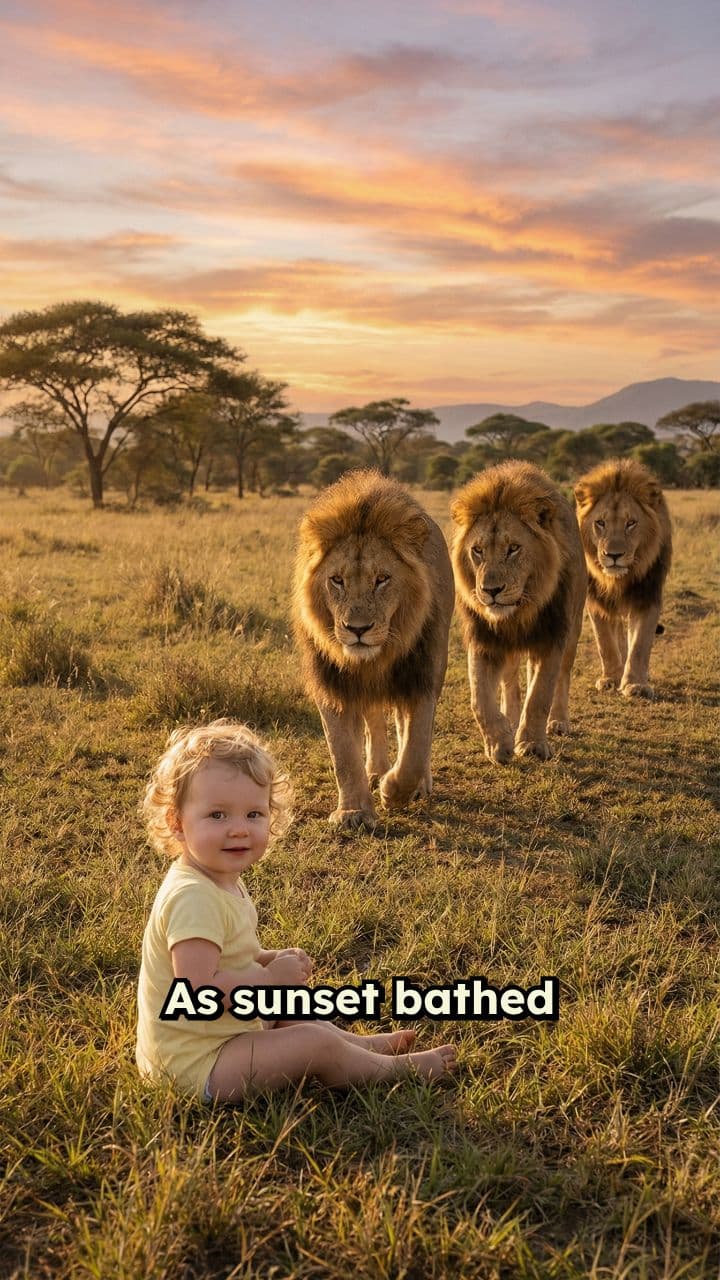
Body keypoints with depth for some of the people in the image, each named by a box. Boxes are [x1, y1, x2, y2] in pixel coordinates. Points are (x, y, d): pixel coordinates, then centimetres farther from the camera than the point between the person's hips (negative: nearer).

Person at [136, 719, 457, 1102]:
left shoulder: (223, 882, 4)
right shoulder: (192, 898, -29)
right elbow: (198, 990, -35)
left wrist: (270, 959, 3)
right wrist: (271, 976, -23)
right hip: (195, 1066, -11)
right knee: (315, 1043, -10)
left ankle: (363, 1043, 44)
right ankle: (395, 1067, 12)